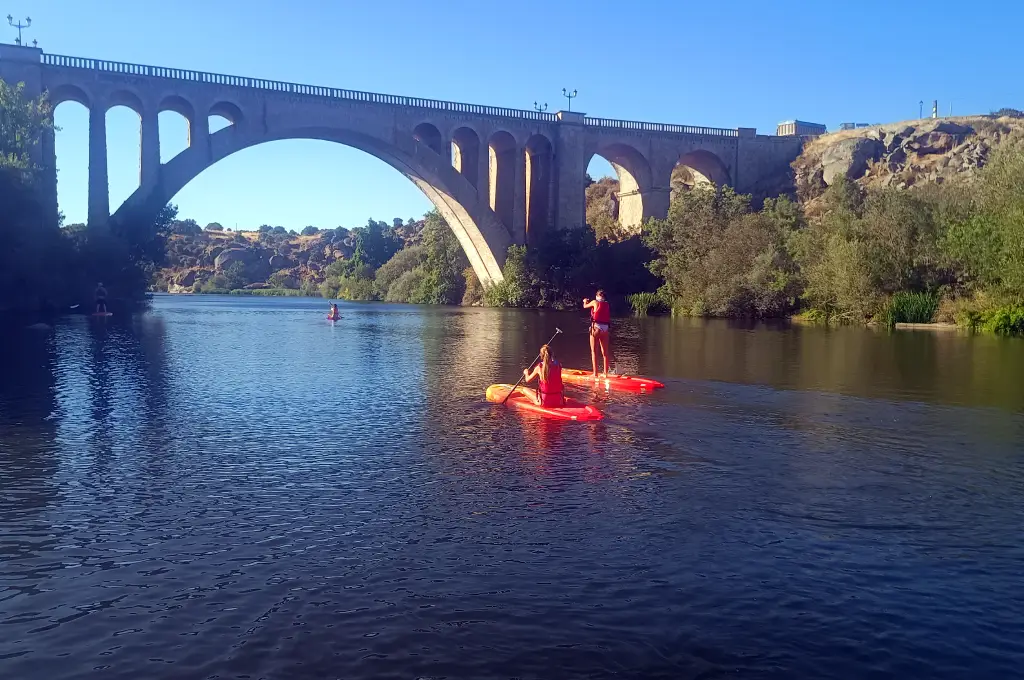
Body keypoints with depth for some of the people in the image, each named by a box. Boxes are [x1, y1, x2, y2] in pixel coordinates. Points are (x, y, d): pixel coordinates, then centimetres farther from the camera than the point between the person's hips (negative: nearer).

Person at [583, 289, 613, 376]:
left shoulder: (595, 302, 0)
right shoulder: (607, 304, 10)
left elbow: (585, 306, 17)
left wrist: (585, 301, 37)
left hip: (596, 327, -4)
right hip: (606, 328, 4)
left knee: (594, 351, 0)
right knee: (605, 351, 11)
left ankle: (595, 373, -5)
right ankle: (605, 373, 15)